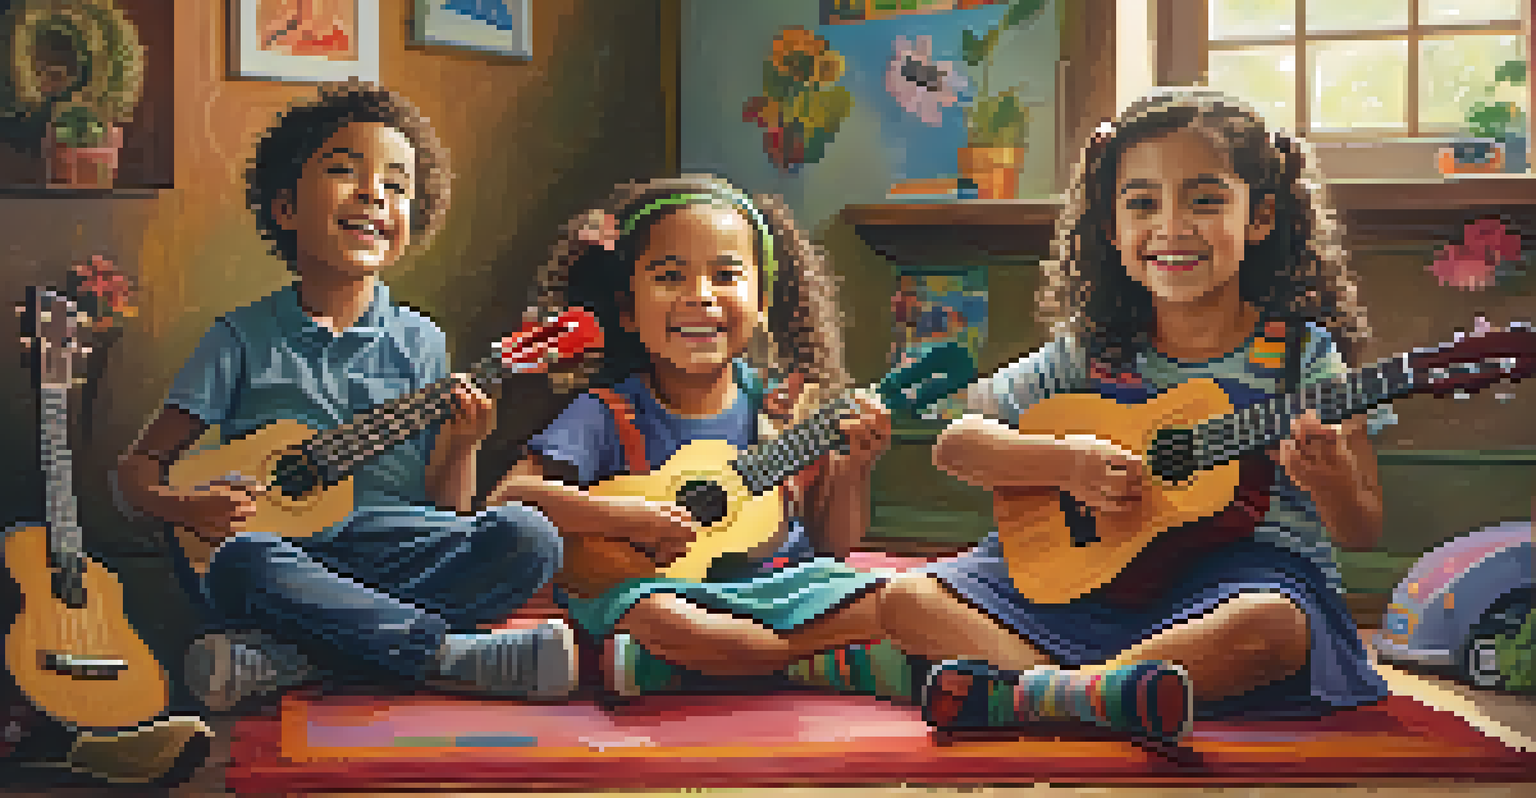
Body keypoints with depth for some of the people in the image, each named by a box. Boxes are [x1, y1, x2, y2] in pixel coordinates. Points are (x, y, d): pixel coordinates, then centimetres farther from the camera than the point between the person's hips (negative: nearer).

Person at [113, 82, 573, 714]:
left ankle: (285, 660, -28)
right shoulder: (245, 338, 7)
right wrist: (182, 506, -13)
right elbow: (139, 466, 8)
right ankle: (464, 658, -27)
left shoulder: (419, 342, 11)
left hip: (395, 554, 3)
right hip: (285, 549, -2)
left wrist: (459, 447, -8)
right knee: (242, 563, -36)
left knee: (529, 537, -24)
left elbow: (445, 511, 12)